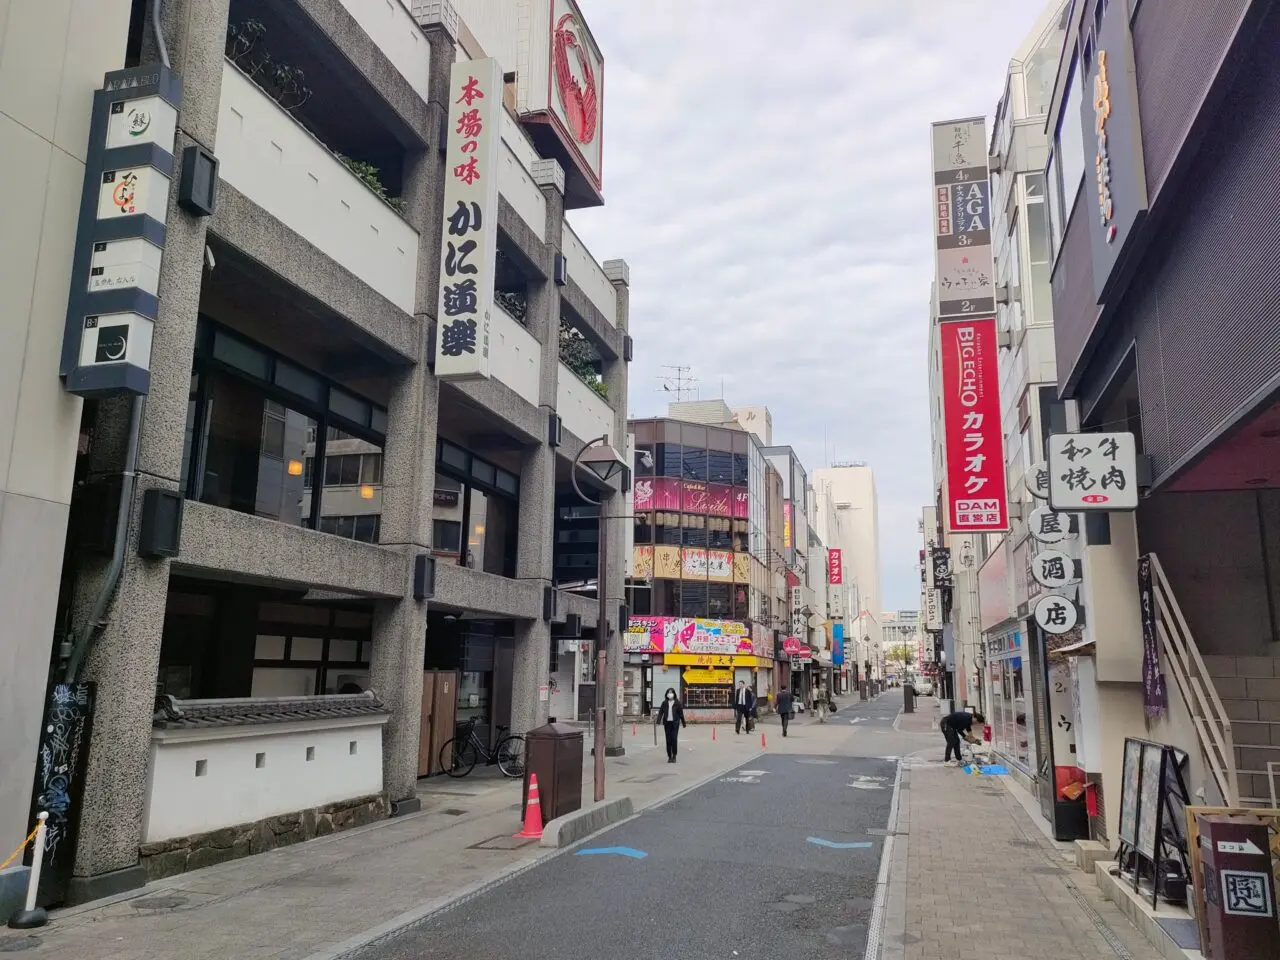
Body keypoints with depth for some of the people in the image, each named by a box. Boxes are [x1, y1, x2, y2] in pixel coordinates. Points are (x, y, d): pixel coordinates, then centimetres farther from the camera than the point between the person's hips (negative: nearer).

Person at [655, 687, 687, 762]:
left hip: (675, 723, -2)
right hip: (667, 723, 2)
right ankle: (669, 756, 13)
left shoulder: (677, 703, 1)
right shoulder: (664, 703, 6)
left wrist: (684, 724, 5)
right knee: (668, 740, 4)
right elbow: (661, 712, -1)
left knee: (674, 739, -9)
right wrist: (658, 720, -17)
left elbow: (681, 713, 3)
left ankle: (674, 756, 4)